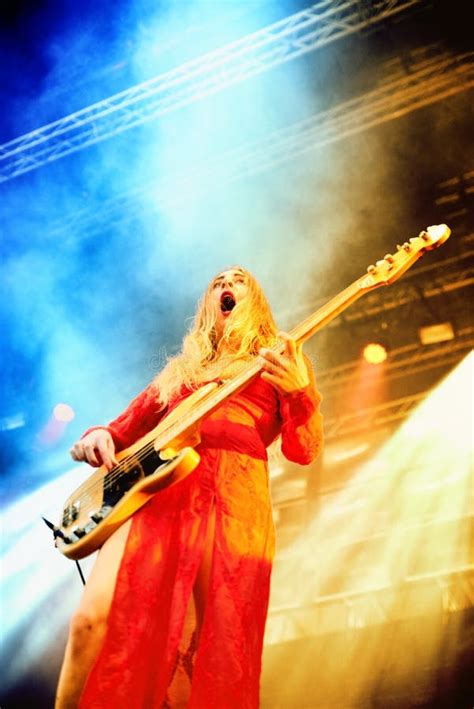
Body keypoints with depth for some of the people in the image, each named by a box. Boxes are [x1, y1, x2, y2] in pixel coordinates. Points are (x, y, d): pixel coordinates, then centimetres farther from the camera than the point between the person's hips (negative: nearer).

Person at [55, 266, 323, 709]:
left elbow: (304, 450, 8)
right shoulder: (179, 370, 30)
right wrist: (98, 437, 5)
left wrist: (299, 390, -12)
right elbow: (126, 428, 30)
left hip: (234, 496, -2)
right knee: (92, 618, -17)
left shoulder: (280, 360, 20)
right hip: (155, 489, 3)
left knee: (215, 648, -9)